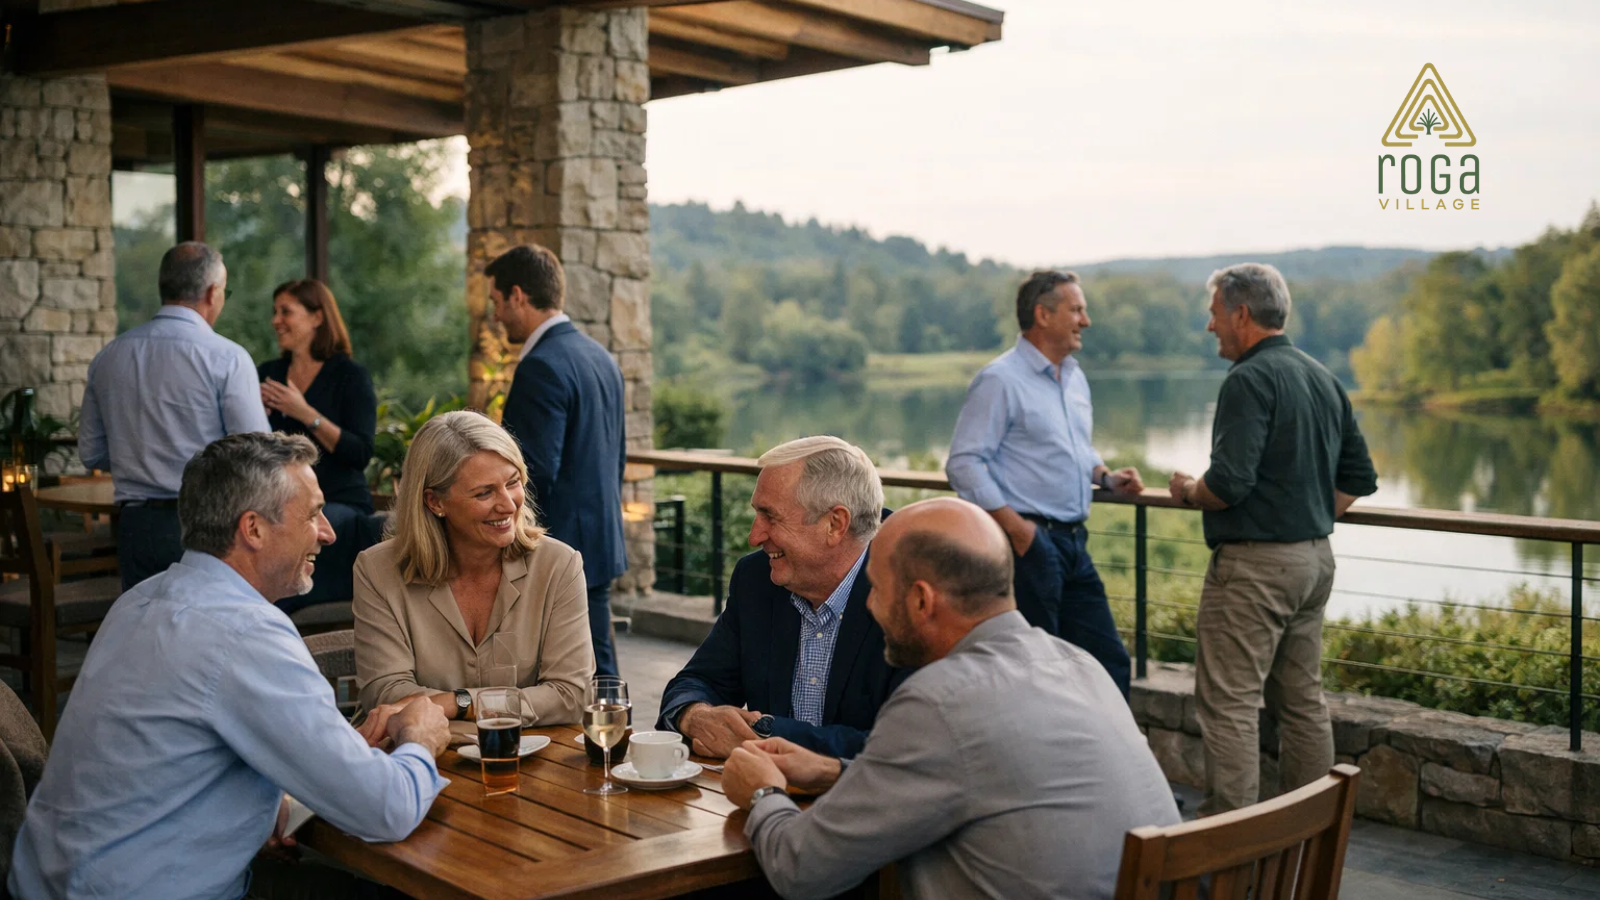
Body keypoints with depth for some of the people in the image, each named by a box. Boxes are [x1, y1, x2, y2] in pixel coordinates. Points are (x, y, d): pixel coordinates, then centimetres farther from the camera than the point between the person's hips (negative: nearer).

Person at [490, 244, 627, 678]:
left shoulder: (541, 367, -16)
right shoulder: (600, 357, 13)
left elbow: (535, 475, -21)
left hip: (558, 550, -9)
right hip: (601, 543, 9)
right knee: (597, 669, 14)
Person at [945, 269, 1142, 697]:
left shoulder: (1075, 378, 17)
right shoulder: (1000, 380, -9)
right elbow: (964, 462, -14)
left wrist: (1106, 476, 8)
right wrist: (1014, 525, -20)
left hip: (1073, 541, 8)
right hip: (1029, 543, -8)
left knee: (1110, 662, 9)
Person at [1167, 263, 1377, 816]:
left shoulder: (1250, 379, -14)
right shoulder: (1324, 379, 13)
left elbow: (1229, 483, -22)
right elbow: (1358, 478, 18)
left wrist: (1186, 491, -3)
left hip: (1254, 563, -9)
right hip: (1315, 558, 9)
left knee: (1228, 703, -5)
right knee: (1304, 701, 14)